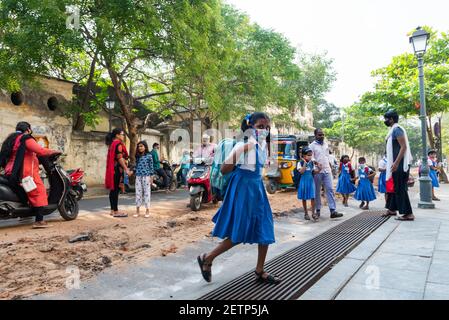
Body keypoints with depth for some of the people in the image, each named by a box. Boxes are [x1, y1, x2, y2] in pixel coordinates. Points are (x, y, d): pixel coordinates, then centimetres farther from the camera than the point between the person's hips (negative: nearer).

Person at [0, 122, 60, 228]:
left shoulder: (10, 139, 23)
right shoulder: (26, 139, -6)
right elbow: (41, 151, -17)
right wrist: (54, 151, -3)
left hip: (11, 173, 10)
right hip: (26, 173, -9)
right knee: (39, 192, -10)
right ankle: (39, 221, -17)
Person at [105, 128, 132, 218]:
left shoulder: (112, 144, 19)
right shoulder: (118, 144, -11)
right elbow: (120, 158, -18)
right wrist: (126, 169, -18)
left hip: (112, 169, 10)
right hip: (117, 169, -10)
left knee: (113, 189, 12)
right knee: (116, 190, -7)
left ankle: (113, 210, 17)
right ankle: (116, 212, -4)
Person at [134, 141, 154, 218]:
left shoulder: (149, 156, -3)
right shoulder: (137, 156, 11)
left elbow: (151, 167, -3)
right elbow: (136, 166, 14)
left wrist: (151, 177, -6)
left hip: (146, 176, -4)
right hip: (138, 176, 4)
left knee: (146, 193, 1)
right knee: (138, 193, 5)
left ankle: (147, 210, 9)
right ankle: (137, 211, 12)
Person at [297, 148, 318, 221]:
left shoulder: (312, 163, 5)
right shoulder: (300, 163, -6)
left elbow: (314, 172, 8)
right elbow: (301, 172, -18)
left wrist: (318, 169, -10)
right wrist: (305, 163, -20)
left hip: (311, 181, 2)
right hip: (303, 182, -2)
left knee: (313, 198, -5)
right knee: (304, 198, 7)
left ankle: (313, 213, 3)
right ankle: (306, 213, 18)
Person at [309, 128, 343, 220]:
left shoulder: (326, 144, 15)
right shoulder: (312, 145, -1)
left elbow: (328, 156, 21)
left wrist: (330, 167, 18)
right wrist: (317, 163, -28)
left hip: (327, 171, 4)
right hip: (317, 171, -4)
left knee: (330, 190, -3)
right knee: (317, 191, 3)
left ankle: (333, 211, -5)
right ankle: (318, 211, 13)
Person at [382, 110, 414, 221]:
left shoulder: (397, 129, -13)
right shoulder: (393, 130, 17)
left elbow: (404, 146, -21)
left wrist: (396, 163, -26)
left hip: (399, 164, -10)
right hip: (396, 164, 10)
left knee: (400, 188, -8)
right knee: (393, 187, 16)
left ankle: (408, 214, -4)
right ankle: (392, 209, 26)